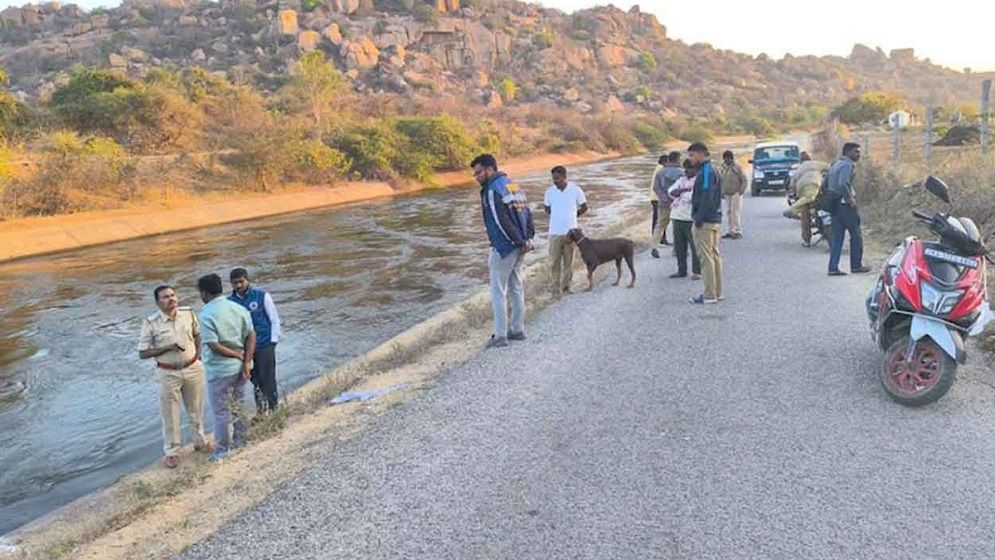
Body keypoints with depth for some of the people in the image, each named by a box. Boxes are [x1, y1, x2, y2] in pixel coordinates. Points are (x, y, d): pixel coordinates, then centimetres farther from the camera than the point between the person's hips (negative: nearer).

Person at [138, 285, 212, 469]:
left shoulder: (188, 313, -6)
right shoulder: (150, 323, -16)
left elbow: (197, 334, 13)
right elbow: (142, 353, -12)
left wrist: (198, 355, 2)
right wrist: (167, 348, -22)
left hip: (193, 369, 3)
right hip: (168, 374, -3)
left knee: (196, 409, 18)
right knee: (170, 414, 9)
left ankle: (200, 441, 38)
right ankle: (171, 452, 25)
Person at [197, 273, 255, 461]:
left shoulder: (206, 314, -17)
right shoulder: (238, 308, 1)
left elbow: (213, 345, -22)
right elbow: (251, 336, -4)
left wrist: (238, 355, -11)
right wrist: (246, 362, -7)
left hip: (219, 370, -6)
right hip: (239, 367, 6)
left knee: (221, 412, 7)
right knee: (237, 407, 20)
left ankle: (223, 451, 18)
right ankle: (239, 444, 33)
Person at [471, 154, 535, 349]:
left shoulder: (492, 190, -15)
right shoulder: (513, 185, 13)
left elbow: (503, 221, -22)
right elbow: (527, 213, 11)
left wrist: (520, 242, -16)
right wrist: (527, 238, 2)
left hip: (504, 247, -9)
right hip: (519, 247, 9)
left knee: (498, 292, 0)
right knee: (516, 287, 17)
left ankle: (500, 336, 3)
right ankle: (518, 329, 25)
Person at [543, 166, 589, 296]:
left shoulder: (576, 190, -8)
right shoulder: (550, 191, -4)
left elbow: (584, 208, 5)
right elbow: (546, 207, 13)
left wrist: (572, 216, 8)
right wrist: (556, 216, 7)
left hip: (570, 231, -1)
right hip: (555, 232, 1)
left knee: (568, 260, 9)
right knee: (554, 261, -1)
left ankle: (566, 285, 23)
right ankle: (556, 287, 7)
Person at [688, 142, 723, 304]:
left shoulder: (706, 171, -14)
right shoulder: (712, 170, 17)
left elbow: (706, 197, -22)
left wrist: (699, 218, -18)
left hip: (705, 222, -10)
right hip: (715, 219, 10)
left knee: (706, 257, -6)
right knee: (714, 255, 12)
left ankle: (709, 295, -4)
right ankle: (717, 292, 18)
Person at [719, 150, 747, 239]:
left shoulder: (737, 167, -7)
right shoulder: (723, 168, 11)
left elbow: (744, 180, -6)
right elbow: (721, 181, 20)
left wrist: (741, 190, -13)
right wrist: (722, 192, 13)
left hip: (736, 193, -6)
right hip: (727, 194, 6)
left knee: (736, 212, -9)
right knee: (728, 212, 9)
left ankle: (738, 232, -7)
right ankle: (730, 231, 15)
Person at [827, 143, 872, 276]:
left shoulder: (835, 164, 17)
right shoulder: (847, 165, -13)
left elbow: (826, 184, 19)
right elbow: (843, 184, -26)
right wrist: (850, 200, -19)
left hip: (835, 204, 9)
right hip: (845, 204, -9)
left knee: (837, 236, 7)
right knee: (856, 235, 3)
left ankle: (833, 268, 3)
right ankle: (856, 265, 10)